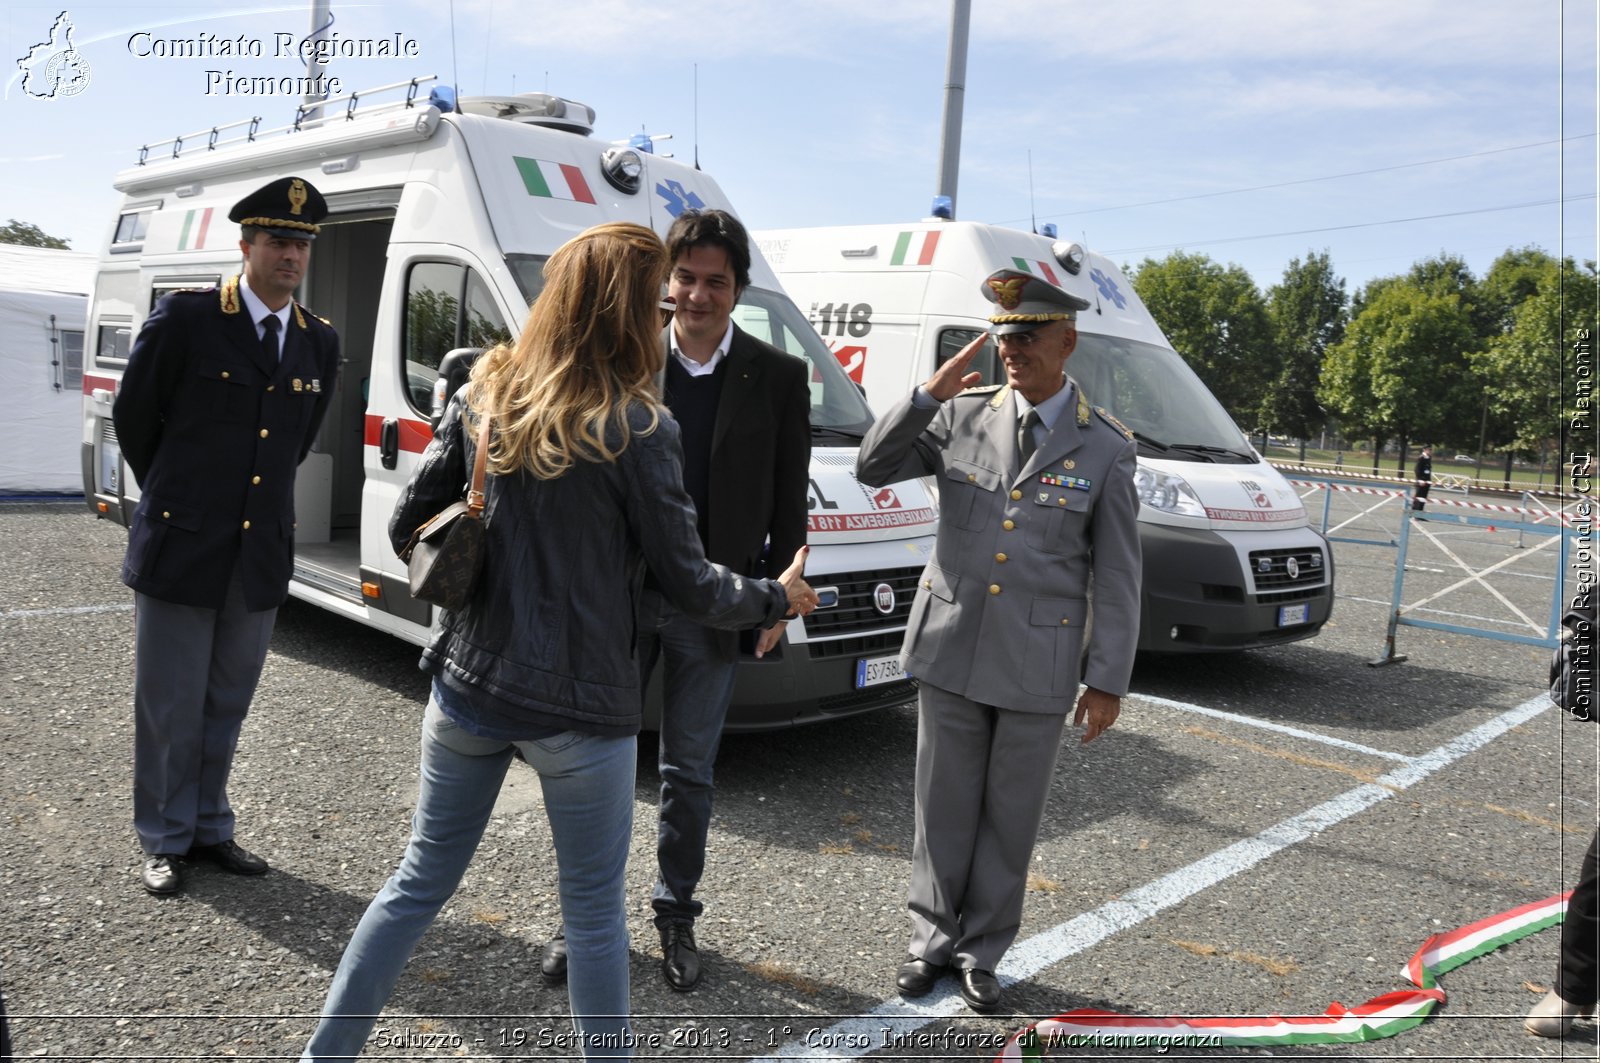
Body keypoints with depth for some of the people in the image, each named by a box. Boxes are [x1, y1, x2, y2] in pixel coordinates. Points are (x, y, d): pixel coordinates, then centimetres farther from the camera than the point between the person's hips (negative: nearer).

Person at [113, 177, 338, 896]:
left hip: (260, 557, 4)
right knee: (170, 706, 7)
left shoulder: (319, 342, 7)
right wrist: (176, 497, 11)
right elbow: (133, 419, 2)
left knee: (227, 704, 15)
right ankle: (164, 841, 23)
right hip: (180, 551, -4)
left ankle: (209, 827, 31)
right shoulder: (185, 318, -8)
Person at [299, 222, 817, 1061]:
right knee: (593, 911, 13)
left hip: (466, 686, 5)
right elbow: (688, 584, -10)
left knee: (421, 879, 21)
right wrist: (776, 599, 7)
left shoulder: (483, 397, 0)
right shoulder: (635, 430, -16)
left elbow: (407, 529, 5)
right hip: (579, 709, -5)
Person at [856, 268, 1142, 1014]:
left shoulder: (1106, 448, -4)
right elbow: (872, 470, 2)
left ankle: (982, 951, 30)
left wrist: (1107, 681, -4)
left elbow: (1116, 575, -2)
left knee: (1010, 815, 12)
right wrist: (927, 395, -11)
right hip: (949, 650, 1)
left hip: (1037, 666, -1)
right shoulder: (962, 417, 0)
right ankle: (932, 938, 31)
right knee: (944, 805, 12)